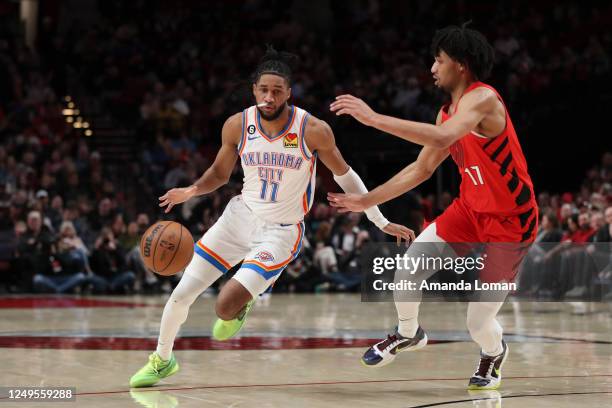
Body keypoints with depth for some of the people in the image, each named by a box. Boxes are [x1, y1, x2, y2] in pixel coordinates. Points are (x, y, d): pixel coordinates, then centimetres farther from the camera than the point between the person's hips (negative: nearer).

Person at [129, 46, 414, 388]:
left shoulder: (314, 130, -18)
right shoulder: (237, 125, -9)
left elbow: (344, 174, -3)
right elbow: (220, 173, 7)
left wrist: (382, 222, 0)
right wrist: (192, 190, -15)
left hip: (281, 232, -4)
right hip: (241, 216, 4)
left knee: (226, 307, -20)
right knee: (181, 295, 2)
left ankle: (242, 307, 19)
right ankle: (162, 360, 29)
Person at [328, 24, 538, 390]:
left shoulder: (482, 99, -23)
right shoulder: (448, 112, 6)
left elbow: (442, 138, -42)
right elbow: (421, 170, 15)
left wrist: (373, 118, -41)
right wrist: (367, 200, 13)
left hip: (510, 221, -8)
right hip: (471, 207, 8)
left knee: (479, 322, -6)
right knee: (407, 267, -7)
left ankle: (494, 353, 31)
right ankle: (408, 333, 23)